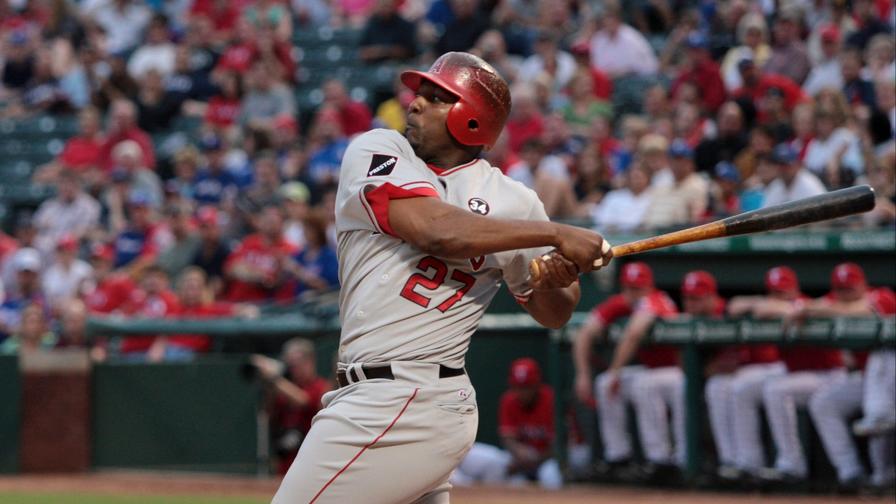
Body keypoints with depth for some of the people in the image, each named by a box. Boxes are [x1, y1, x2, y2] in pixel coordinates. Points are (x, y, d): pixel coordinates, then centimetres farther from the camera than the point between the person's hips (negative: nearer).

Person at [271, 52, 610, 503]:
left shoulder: (510, 200, 2)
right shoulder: (377, 152, 6)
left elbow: (553, 314, 12)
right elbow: (437, 229, -12)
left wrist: (554, 282, -11)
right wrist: (557, 235, -13)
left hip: (404, 408, -5)